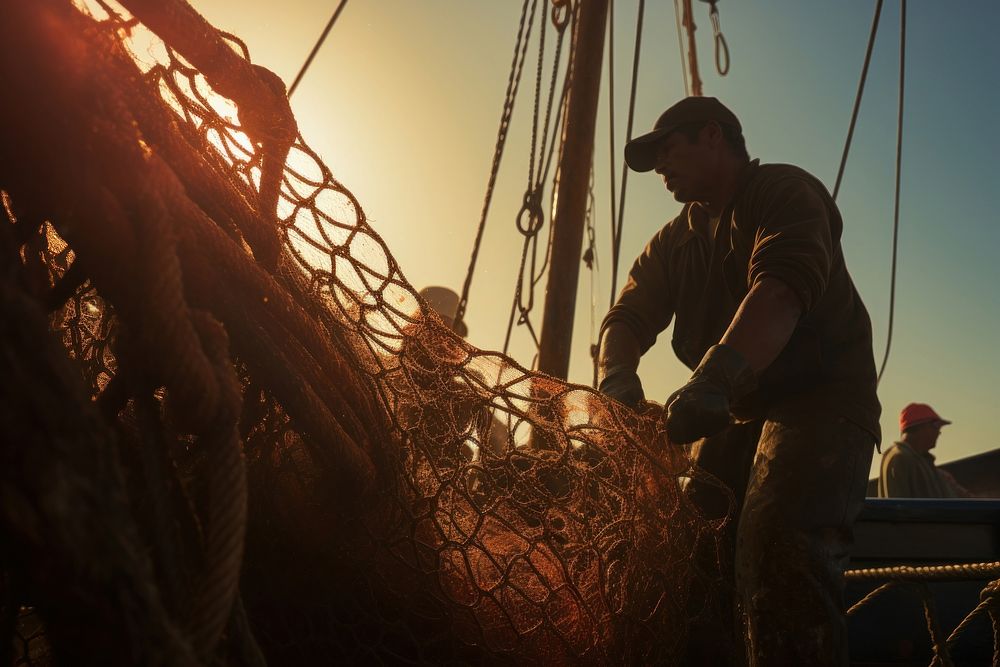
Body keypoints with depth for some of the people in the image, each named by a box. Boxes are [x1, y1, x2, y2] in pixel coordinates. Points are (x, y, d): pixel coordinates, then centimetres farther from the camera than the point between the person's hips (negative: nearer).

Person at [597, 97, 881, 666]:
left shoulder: (785, 191, -4)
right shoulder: (674, 242, 18)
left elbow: (783, 288, -23)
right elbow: (630, 315, 5)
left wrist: (715, 376, -39)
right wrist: (618, 378, -18)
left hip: (821, 401, -7)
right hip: (737, 414, 7)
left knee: (779, 550, -27)